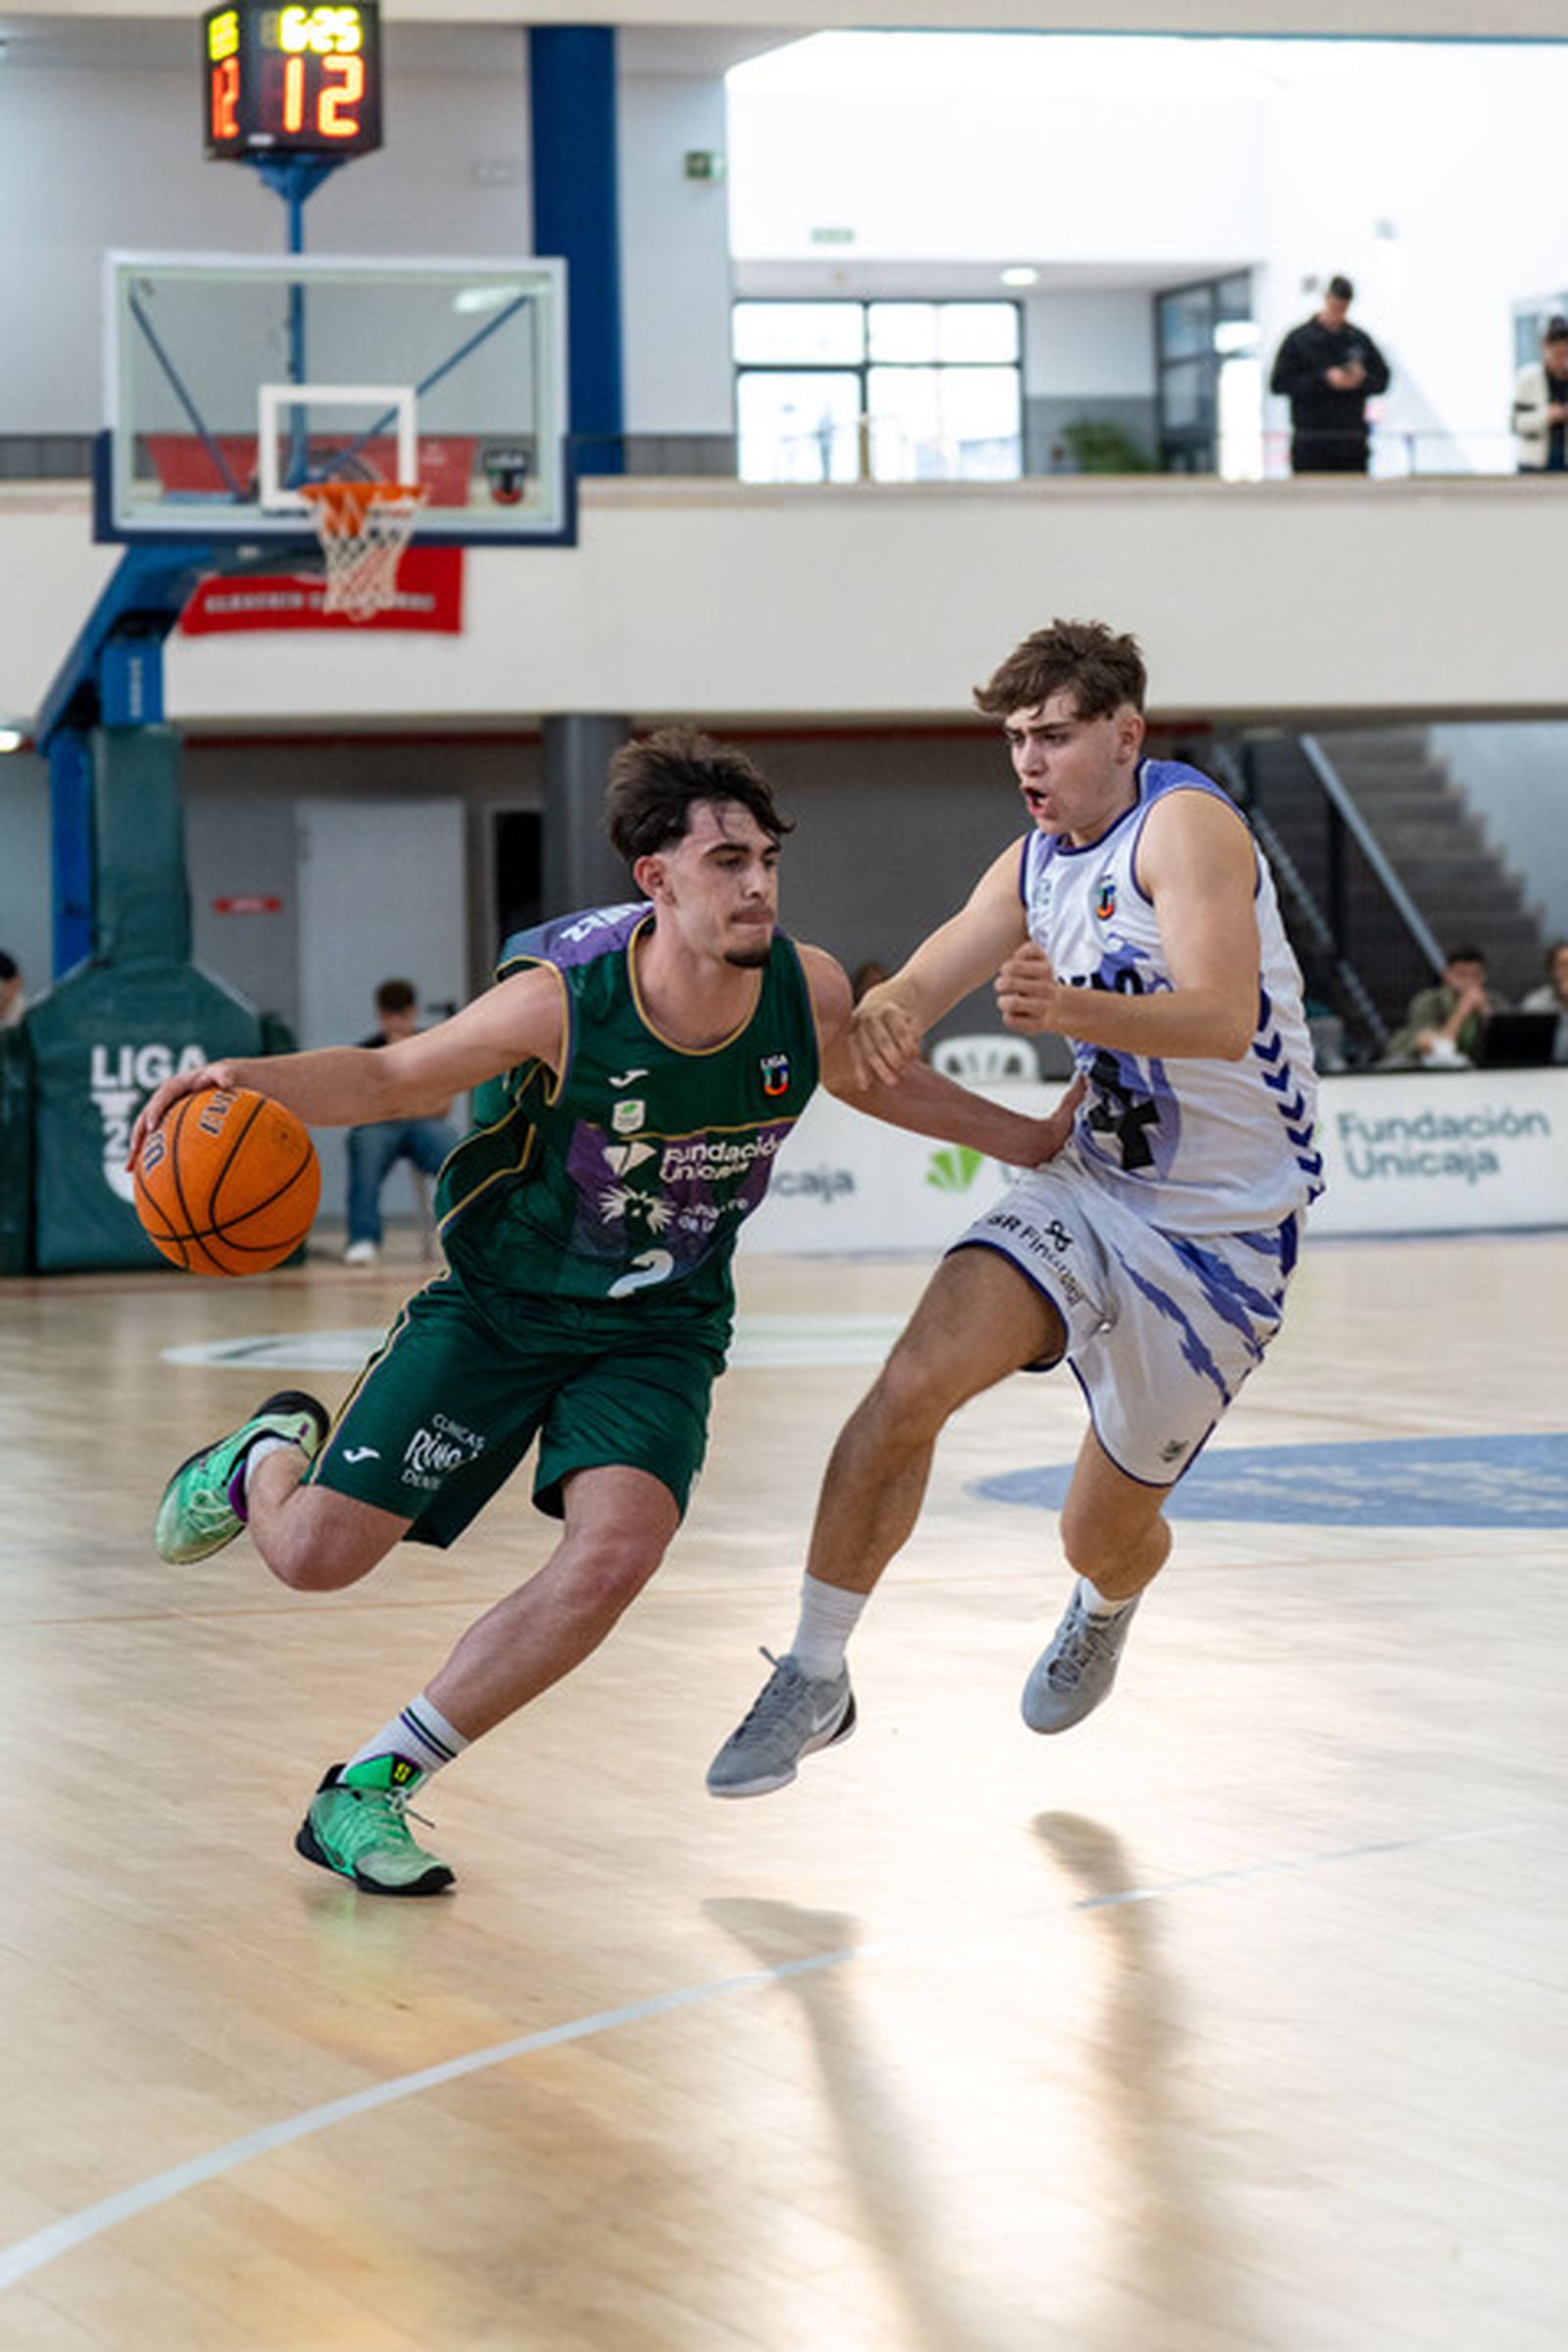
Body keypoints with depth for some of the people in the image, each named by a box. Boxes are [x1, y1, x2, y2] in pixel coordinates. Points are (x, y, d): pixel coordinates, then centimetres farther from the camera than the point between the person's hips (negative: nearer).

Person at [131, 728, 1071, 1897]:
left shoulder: (808, 992, -15)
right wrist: (240, 1076, -31)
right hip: (498, 1306, -2)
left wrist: (1035, 1140, 15)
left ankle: (366, 1791, -10)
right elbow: (390, 1075, -13)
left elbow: (870, 1078, 10)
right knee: (318, 1552, -7)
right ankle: (270, 1454, 35)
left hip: (659, 1331, 2)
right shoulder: (563, 1001, -26)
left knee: (618, 1548, -25)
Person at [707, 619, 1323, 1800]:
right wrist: (886, 1012, -23)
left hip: (1222, 1232, -5)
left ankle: (1104, 1612, 46)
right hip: (1089, 1185, 5)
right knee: (914, 1383, -20)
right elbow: (920, 985, 4)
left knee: (1106, 1534, 7)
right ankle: (815, 1677, -10)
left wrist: (1071, 1010, -51)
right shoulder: (1036, 864, 6)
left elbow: (1223, 1017, -32)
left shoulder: (1185, 822, -19)